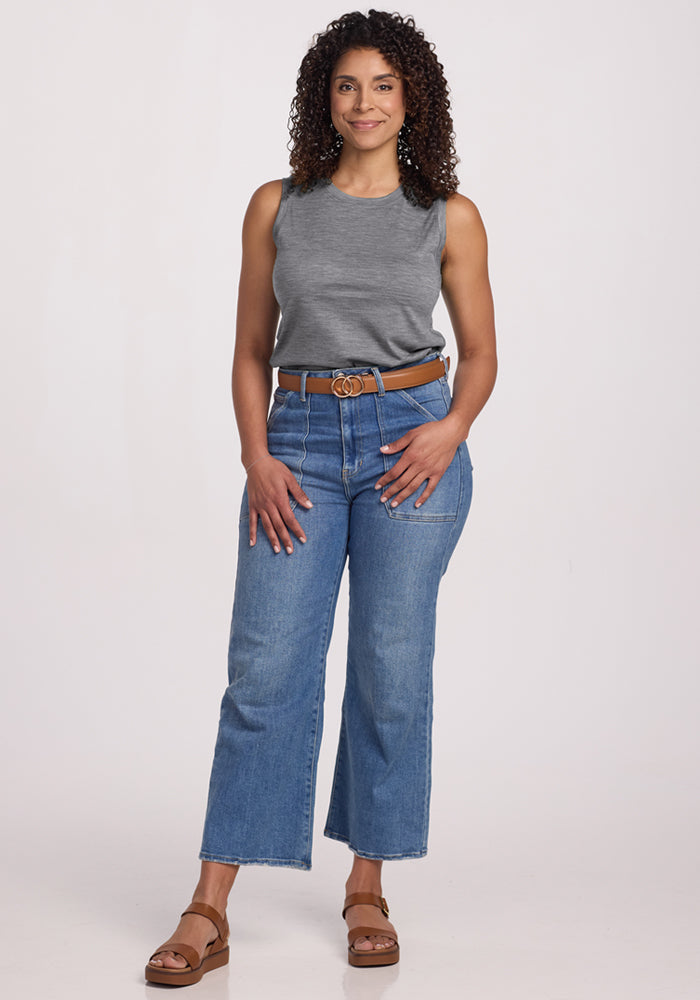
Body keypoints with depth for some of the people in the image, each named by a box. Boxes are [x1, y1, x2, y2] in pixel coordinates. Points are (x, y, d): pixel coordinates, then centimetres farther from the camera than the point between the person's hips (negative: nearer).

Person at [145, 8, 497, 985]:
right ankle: (209, 912, 0)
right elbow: (252, 350, 9)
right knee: (265, 667, -5)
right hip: (299, 440, 1)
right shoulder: (277, 207, 8)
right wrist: (256, 456, -4)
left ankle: (369, 887, 19)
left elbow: (481, 352, 10)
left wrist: (452, 427, -9)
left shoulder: (450, 217, 6)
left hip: (411, 440, 0)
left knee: (392, 670, 2)